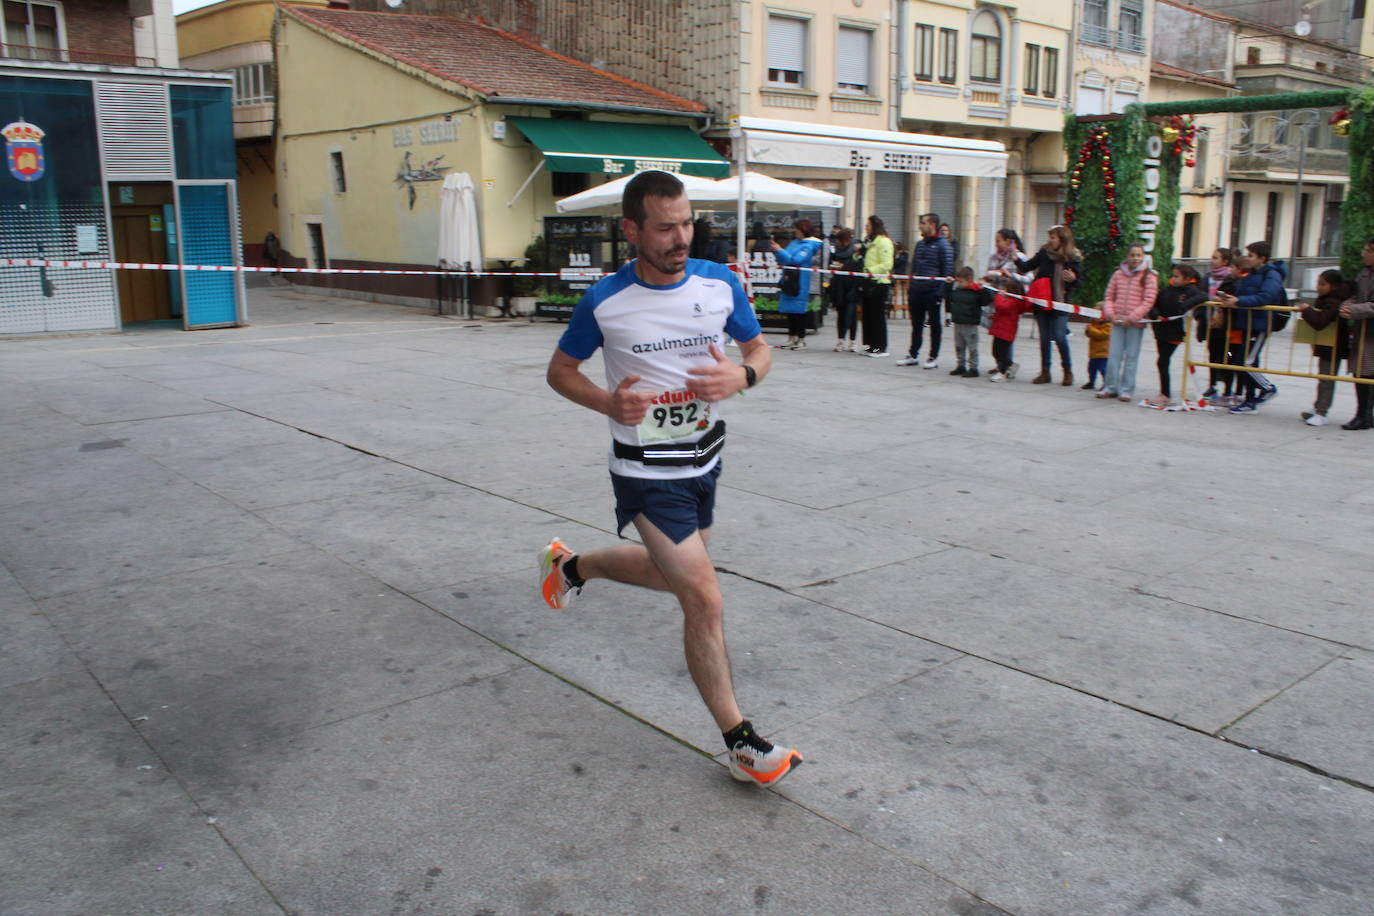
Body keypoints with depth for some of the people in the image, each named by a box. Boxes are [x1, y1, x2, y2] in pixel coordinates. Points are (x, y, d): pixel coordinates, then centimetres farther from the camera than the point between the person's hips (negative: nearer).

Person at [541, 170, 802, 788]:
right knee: (705, 600, -10)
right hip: (646, 472, -5)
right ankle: (741, 744, 5)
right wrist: (607, 401, -21)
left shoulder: (720, 284, -5)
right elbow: (559, 370, 0)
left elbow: (761, 349, 7)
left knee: (672, 575, 24)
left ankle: (571, 565, 51)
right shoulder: (604, 302, -14)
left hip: (704, 458, 6)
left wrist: (742, 375, -18)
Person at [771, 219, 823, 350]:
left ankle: (802, 339, 4)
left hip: (800, 284, -8)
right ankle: (792, 338, 18)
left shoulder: (808, 246, -10)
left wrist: (780, 250, -16)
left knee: (799, 312, -3)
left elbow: (795, 260, -20)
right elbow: (783, 261, 19)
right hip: (788, 281, 8)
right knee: (790, 311, 10)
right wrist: (776, 251, 5)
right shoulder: (794, 243, 14)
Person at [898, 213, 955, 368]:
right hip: (917, 291, 7)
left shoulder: (943, 245, -6)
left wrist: (947, 277, -20)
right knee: (916, 323, 11)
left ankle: (934, 357, 9)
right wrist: (911, 285, 17)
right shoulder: (919, 244, 17)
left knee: (934, 324, 3)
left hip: (933, 291, -7)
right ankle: (913, 355, 17)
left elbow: (948, 267, -9)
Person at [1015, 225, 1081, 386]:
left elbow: (1079, 281, 3)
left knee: (1060, 337, -6)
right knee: (1044, 338, 8)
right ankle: (1045, 372, 18)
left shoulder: (1073, 258, -3)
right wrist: (1016, 257, -10)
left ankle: (1068, 371, 12)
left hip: (1060, 304, -3)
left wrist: (1073, 279, -18)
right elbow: (1026, 267, 4)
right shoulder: (1044, 253, 3)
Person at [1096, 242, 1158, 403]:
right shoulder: (1118, 274, 8)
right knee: (1114, 355, 3)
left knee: (1131, 357, 1)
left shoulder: (1149, 277, -3)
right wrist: (1111, 314, -4)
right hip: (1118, 321, 3)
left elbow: (1148, 302, -8)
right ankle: (1110, 387, 10)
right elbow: (1109, 297, 11)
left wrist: (1131, 318, -14)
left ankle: (1127, 389, 7)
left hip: (1136, 323, -3)